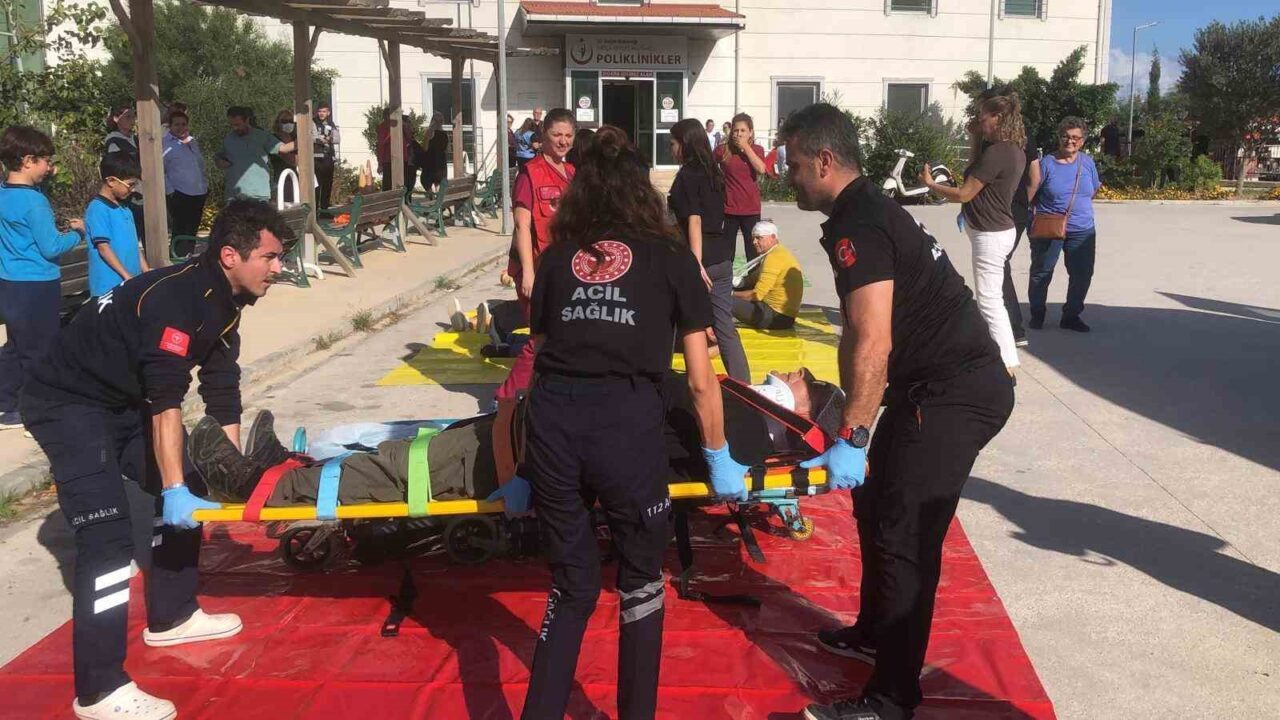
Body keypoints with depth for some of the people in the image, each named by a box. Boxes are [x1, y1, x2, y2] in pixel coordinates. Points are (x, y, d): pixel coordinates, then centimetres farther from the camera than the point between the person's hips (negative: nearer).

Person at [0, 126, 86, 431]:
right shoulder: (33, 202, -22)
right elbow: (51, 248, -20)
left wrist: (43, 178, 14)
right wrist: (77, 233, -5)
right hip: (36, 286, -8)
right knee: (39, 350, 5)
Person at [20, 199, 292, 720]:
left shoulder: (223, 303, 1)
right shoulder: (176, 297, -28)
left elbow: (222, 396, 7)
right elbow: (165, 402, -32)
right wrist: (173, 489, -33)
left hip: (122, 400, 10)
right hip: (67, 403, -10)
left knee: (188, 489, 14)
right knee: (108, 537, -16)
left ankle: (171, 618, 30)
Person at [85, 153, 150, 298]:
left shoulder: (124, 209, 14)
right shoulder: (98, 209, -11)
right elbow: (103, 247, -16)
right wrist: (126, 275, -18)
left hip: (132, 284, 8)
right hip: (109, 287, -8)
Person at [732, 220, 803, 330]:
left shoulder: (773, 257, -16)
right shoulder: (782, 252, 17)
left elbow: (756, 295, -19)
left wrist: (733, 294, -7)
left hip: (777, 317, -11)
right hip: (785, 316, 11)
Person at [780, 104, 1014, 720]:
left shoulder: (858, 228, -18)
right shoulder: (868, 210, 16)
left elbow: (873, 345, -25)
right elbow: (858, 333, 22)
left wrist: (851, 439, -22)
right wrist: (846, 410, 29)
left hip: (953, 395, -11)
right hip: (947, 385, 11)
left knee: (904, 537, -7)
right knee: (876, 503, 20)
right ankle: (876, 631, 38)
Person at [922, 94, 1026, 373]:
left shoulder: (996, 152, -22)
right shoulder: (1013, 150, 7)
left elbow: (964, 194, -19)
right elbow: (978, 171, 22)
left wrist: (930, 184, -4)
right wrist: (976, 137, 11)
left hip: (990, 235, -10)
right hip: (998, 230, 10)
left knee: (990, 300, -7)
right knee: (993, 297, 19)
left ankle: (1007, 366, -5)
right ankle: (1002, 357, 30)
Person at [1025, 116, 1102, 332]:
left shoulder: (1088, 162, 5)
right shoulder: (1046, 163, -8)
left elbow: (1091, 193, 16)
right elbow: (1028, 196, -10)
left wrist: (1098, 189, 3)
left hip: (1082, 231, 4)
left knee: (1082, 275, 6)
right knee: (1041, 274, 6)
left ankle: (1071, 316, 22)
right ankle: (1037, 315, 24)